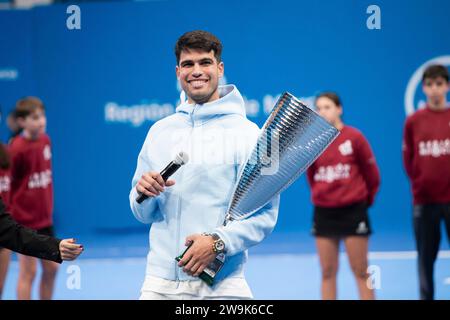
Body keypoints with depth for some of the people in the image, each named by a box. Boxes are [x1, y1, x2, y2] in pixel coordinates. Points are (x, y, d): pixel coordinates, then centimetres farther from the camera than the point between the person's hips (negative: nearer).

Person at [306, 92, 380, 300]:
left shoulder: (354, 137, -6)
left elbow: (371, 172, 1)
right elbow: (310, 175, 10)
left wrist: (366, 198, 9)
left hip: (352, 211, -3)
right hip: (323, 212, 3)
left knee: (360, 271, 1)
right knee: (327, 272, 7)